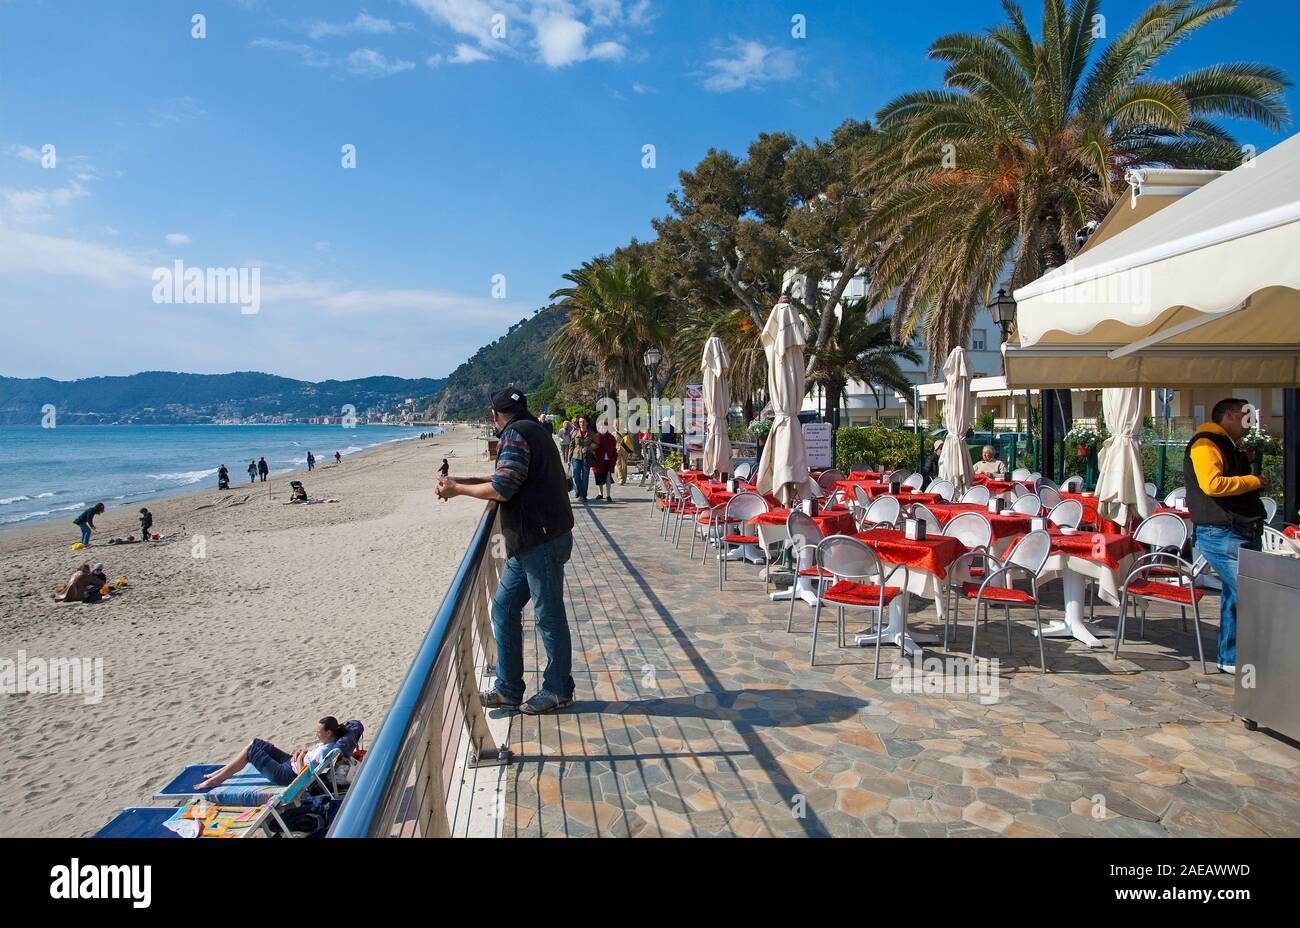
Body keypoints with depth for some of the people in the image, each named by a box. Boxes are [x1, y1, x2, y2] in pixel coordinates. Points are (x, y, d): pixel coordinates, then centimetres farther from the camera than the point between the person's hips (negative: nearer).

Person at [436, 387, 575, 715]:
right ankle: (508, 689, 20)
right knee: (504, 608, 13)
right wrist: (459, 482, 21)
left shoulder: (516, 434, -13)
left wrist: (457, 489, -6)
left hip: (542, 541, -11)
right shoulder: (533, 431, 19)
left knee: (549, 617, 1)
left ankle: (558, 691, 16)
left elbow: (501, 489, -20)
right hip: (529, 542, 11)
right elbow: (508, 481, 23)